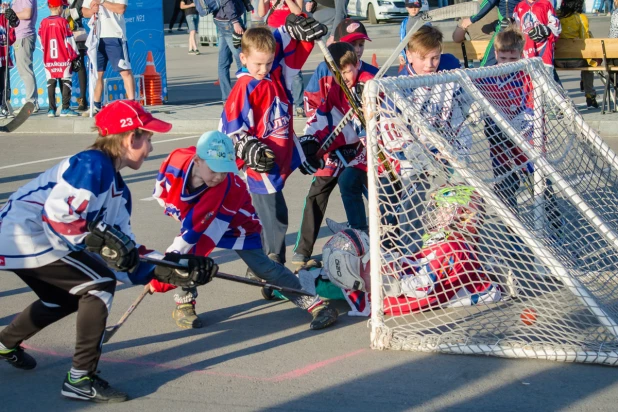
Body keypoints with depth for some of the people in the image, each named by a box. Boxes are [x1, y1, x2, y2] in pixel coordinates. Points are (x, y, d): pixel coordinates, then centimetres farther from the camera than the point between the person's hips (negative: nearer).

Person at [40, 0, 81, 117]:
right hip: (64, 59, -3)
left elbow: (41, 42, 10)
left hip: (48, 60, 3)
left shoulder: (43, 23, 2)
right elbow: (69, 41, -7)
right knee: (66, 82, 2)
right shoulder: (63, 21, -8)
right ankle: (65, 109, -2)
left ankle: (52, 109, 4)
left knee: (51, 83, 7)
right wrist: (75, 57, -1)